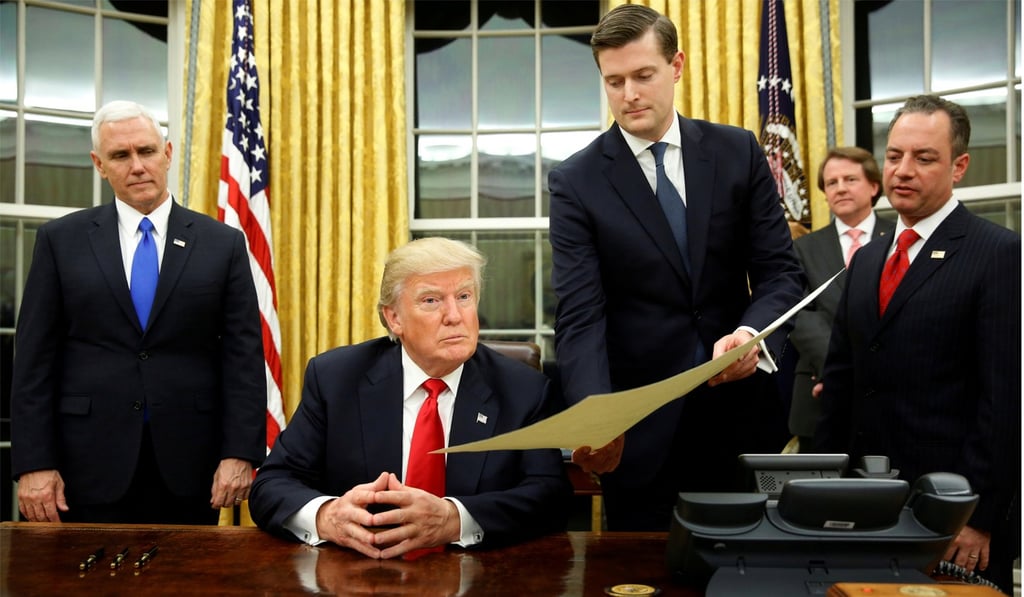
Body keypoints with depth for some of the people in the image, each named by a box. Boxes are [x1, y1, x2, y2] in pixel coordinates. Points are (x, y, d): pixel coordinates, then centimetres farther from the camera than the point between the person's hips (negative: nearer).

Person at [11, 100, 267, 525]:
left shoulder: (223, 243, 4)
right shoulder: (60, 240, 5)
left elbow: (244, 356, 0)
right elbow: (34, 359, 2)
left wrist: (240, 454, -8)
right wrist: (34, 464, -5)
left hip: (188, 463, 0)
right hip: (91, 463, 0)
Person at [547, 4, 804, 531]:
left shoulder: (738, 152, 2)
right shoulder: (577, 182, -5)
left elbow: (780, 270, 0)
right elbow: (580, 316, -13)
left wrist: (752, 332, -23)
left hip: (739, 412, 2)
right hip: (640, 428, -2)